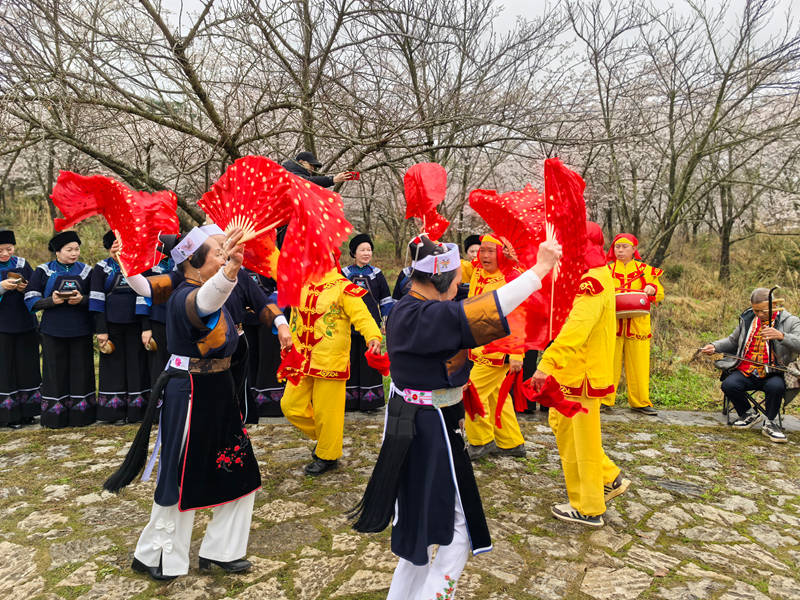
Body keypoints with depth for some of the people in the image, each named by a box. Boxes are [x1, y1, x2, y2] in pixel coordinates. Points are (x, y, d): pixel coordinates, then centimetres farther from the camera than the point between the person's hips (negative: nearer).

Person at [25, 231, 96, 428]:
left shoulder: (86, 271, 7)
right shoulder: (43, 271, 2)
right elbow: (31, 300, 0)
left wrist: (82, 299, -14)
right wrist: (52, 301, -18)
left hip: (80, 330, 1)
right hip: (53, 331, -1)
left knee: (80, 370, 5)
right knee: (56, 370, 3)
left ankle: (81, 412, 16)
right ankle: (55, 413, 15)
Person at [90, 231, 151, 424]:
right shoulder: (101, 269, 2)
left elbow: (144, 297, -3)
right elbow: (97, 301, -2)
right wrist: (101, 330, -8)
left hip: (134, 324, 0)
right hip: (111, 325, 0)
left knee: (136, 363, 4)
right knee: (114, 364, 6)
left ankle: (136, 410, 14)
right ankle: (114, 411, 16)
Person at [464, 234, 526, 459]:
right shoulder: (477, 272, 5)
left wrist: (516, 354, -22)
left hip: (498, 351, -8)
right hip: (478, 347, 8)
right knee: (495, 395, 17)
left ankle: (481, 442, 14)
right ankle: (511, 443, 31)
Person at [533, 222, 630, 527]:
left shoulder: (592, 282, -22)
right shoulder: (595, 276, 11)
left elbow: (576, 326, -35)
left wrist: (547, 364, -41)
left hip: (584, 373, -10)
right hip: (573, 370, 10)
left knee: (580, 439, 2)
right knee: (561, 423, 20)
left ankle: (588, 509, 18)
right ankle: (610, 478, 31)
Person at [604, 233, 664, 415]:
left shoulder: (645, 270, 12)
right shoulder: (606, 269, 10)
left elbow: (660, 294, 13)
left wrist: (652, 289, -9)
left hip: (637, 324, 1)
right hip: (611, 323, -1)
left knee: (639, 364, 3)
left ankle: (640, 402, 14)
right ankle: (604, 400, 7)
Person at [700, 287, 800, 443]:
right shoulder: (747, 319, 13)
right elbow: (732, 341, 27)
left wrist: (781, 336, -35)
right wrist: (714, 346, 9)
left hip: (773, 374, -3)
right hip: (745, 372, 4)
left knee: (776, 386, -37)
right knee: (728, 385, -26)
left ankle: (770, 423, -7)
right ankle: (748, 414, 7)